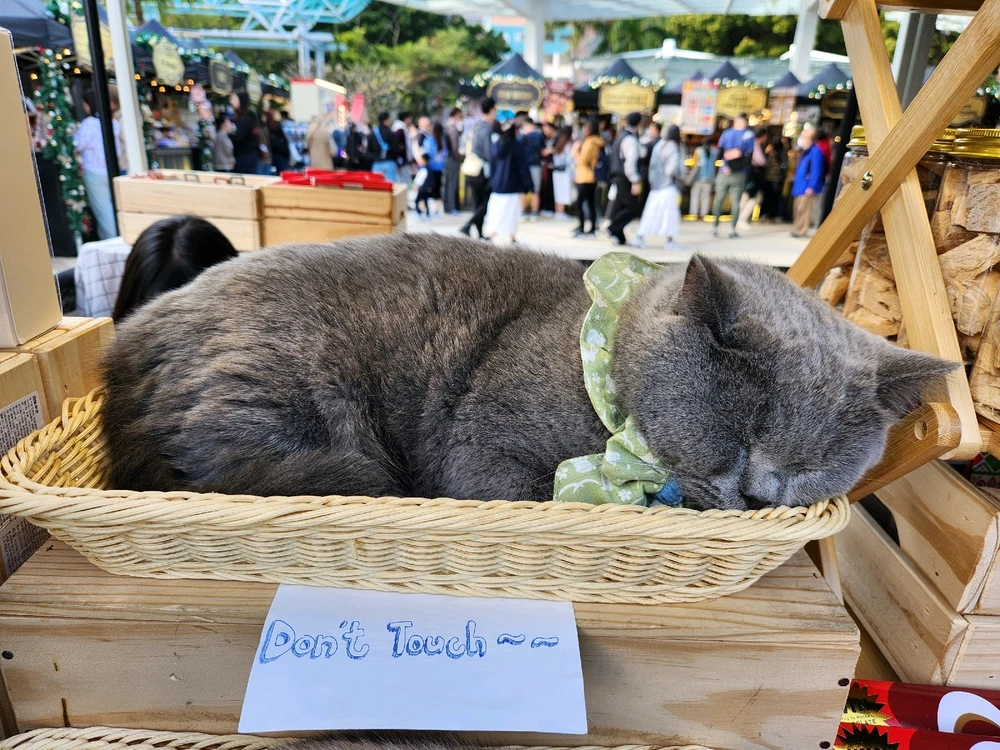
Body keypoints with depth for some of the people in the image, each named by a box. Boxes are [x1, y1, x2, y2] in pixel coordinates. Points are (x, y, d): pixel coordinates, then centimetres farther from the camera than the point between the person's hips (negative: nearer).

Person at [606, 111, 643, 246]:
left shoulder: (621, 136, 16)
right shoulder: (630, 139, -13)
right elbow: (630, 162, -21)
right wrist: (636, 182, -21)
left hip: (617, 177, 10)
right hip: (625, 179, -10)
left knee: (620, 208, 11)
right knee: (632, 208, -6)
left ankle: (618, 237, 13)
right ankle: (613, 228, -14)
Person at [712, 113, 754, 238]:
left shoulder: (726, 133, 3)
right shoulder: (749, 135, 0)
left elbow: (720, 151, -5)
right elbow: (749, 155, -7)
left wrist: (726, 165, -9)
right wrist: (740, 166, -8)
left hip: (724, 172, 1)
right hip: (739, 174, 0)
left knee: (719, 200, 6)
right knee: (735, 201, 2)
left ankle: (715, 228, 4)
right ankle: (733, 230, 1)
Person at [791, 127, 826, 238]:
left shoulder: (815, 152, -15)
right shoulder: (805, 151, 14)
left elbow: (816, 171, -19)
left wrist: (811, 186, -22)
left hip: (807, 187, -10)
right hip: (800, 185, 10)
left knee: (803, 208, -8)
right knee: (798, 209, 14)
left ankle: (802, 230, -4)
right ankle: (799, 229, 22)